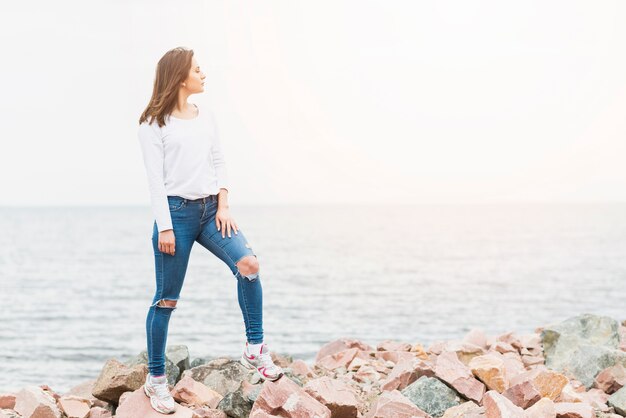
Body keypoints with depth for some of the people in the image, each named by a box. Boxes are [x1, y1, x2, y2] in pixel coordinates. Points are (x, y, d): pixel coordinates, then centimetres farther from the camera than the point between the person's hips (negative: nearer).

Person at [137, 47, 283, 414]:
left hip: (210, 208, 5)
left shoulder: (207, 118, 14)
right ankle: (156, 379, 12)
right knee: (167, 298, 0)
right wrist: (164, 227, -11)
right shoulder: (154, 124, -1)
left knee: (248, 263, -21)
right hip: (176, 210, -4)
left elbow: (219, 164, 13)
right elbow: (156, 178, -6)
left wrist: (224, 206, 0)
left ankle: (255, 349, -13)